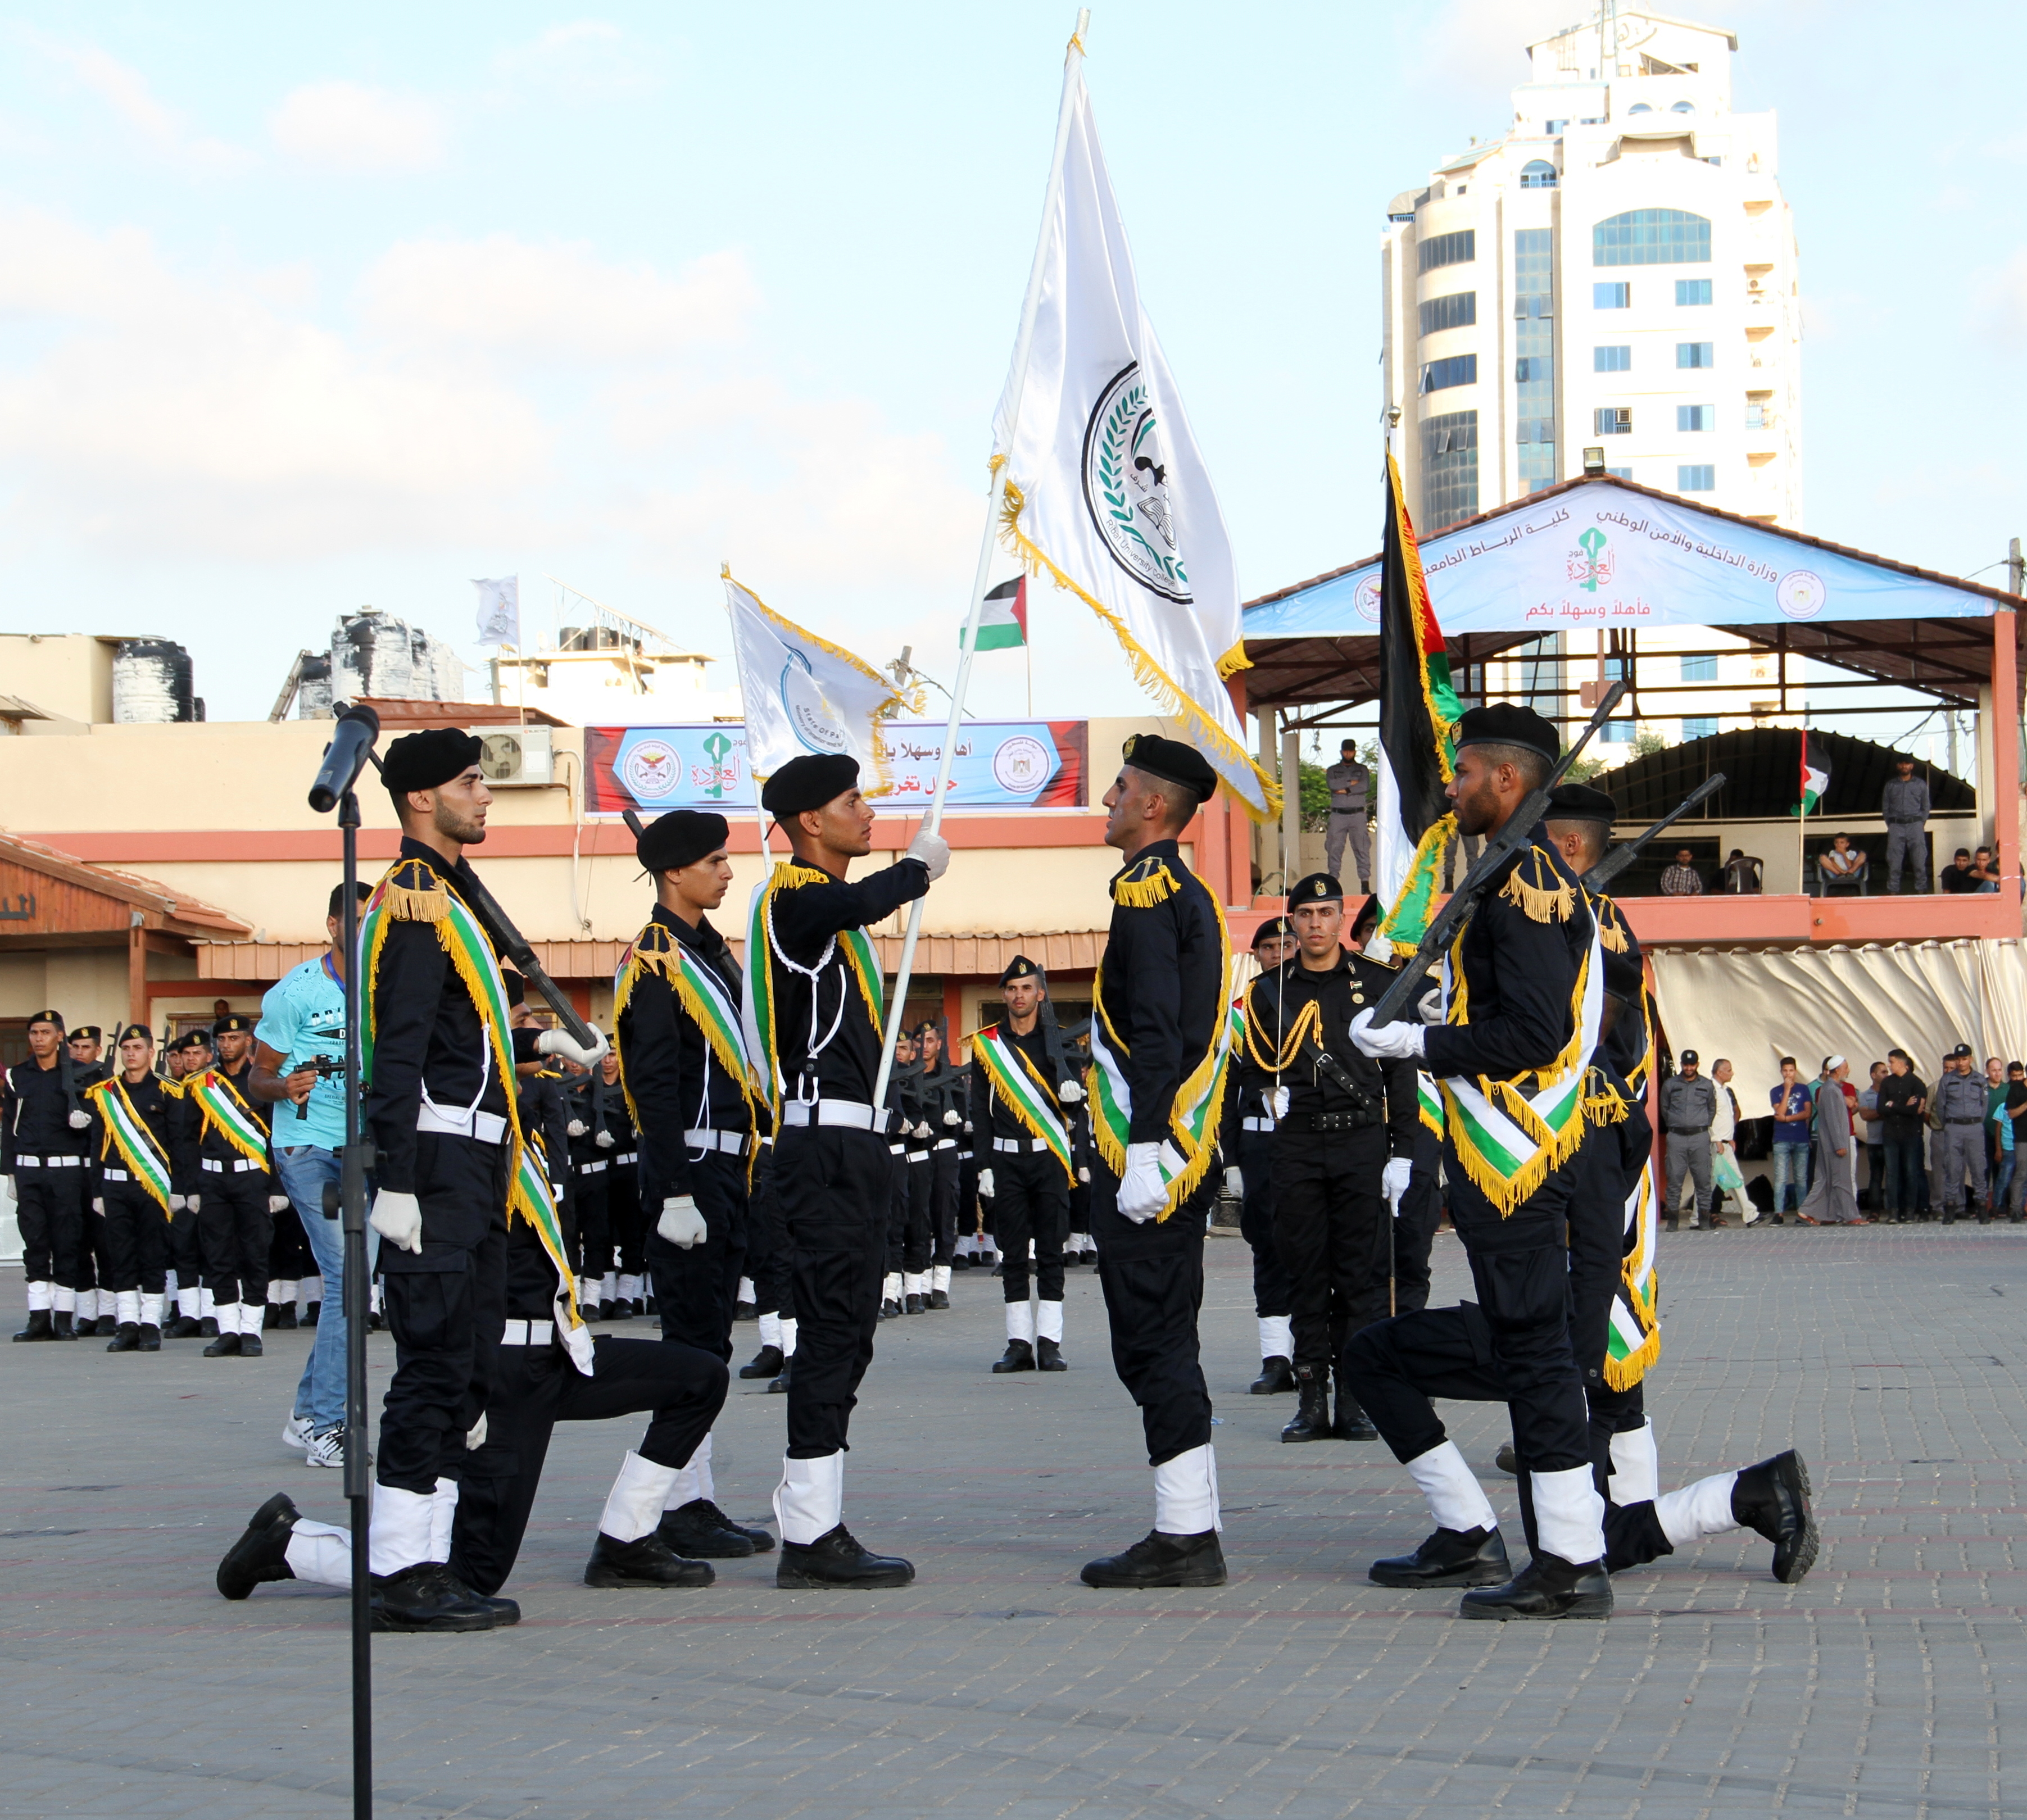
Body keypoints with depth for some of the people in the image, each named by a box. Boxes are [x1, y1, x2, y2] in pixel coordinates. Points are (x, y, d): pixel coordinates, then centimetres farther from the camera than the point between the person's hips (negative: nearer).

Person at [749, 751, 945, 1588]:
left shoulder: (826, 902, 22)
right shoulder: (795, 897, -11)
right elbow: (863, 905, -32)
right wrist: (921, 865, -14)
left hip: (850, 1144, 11)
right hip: (826, 1146, -11)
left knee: (841, 1331, 12)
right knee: (835, 1330, -12)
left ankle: (810, 1526, 16)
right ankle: (811, 1537, -12)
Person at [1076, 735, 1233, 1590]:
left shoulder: (1146, 888, -11)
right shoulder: (1192, 896, 18)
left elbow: (1155, 1031, -20)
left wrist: (1144, 1151, -23)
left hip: (1145, 1159, -10)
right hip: (1187, 1156, 10)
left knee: (1151, 1345, -8)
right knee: (1166, 1344, 12)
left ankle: (1184, 1542, -8)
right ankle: (1190, 1534, 14)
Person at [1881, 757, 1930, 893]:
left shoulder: (1920, 784, 12)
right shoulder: (1890, 785, 13)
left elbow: (1926, 807, 13)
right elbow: (1885, 807, 12)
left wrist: (1921, 823, 3)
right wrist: (1890, 824, 3)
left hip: (1915, 825, 0)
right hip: (1896, 826, 0)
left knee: (1920, 861, -6)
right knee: (1894, 862, -4)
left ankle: (1921, 890, -4)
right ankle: (1893, 891, -3)